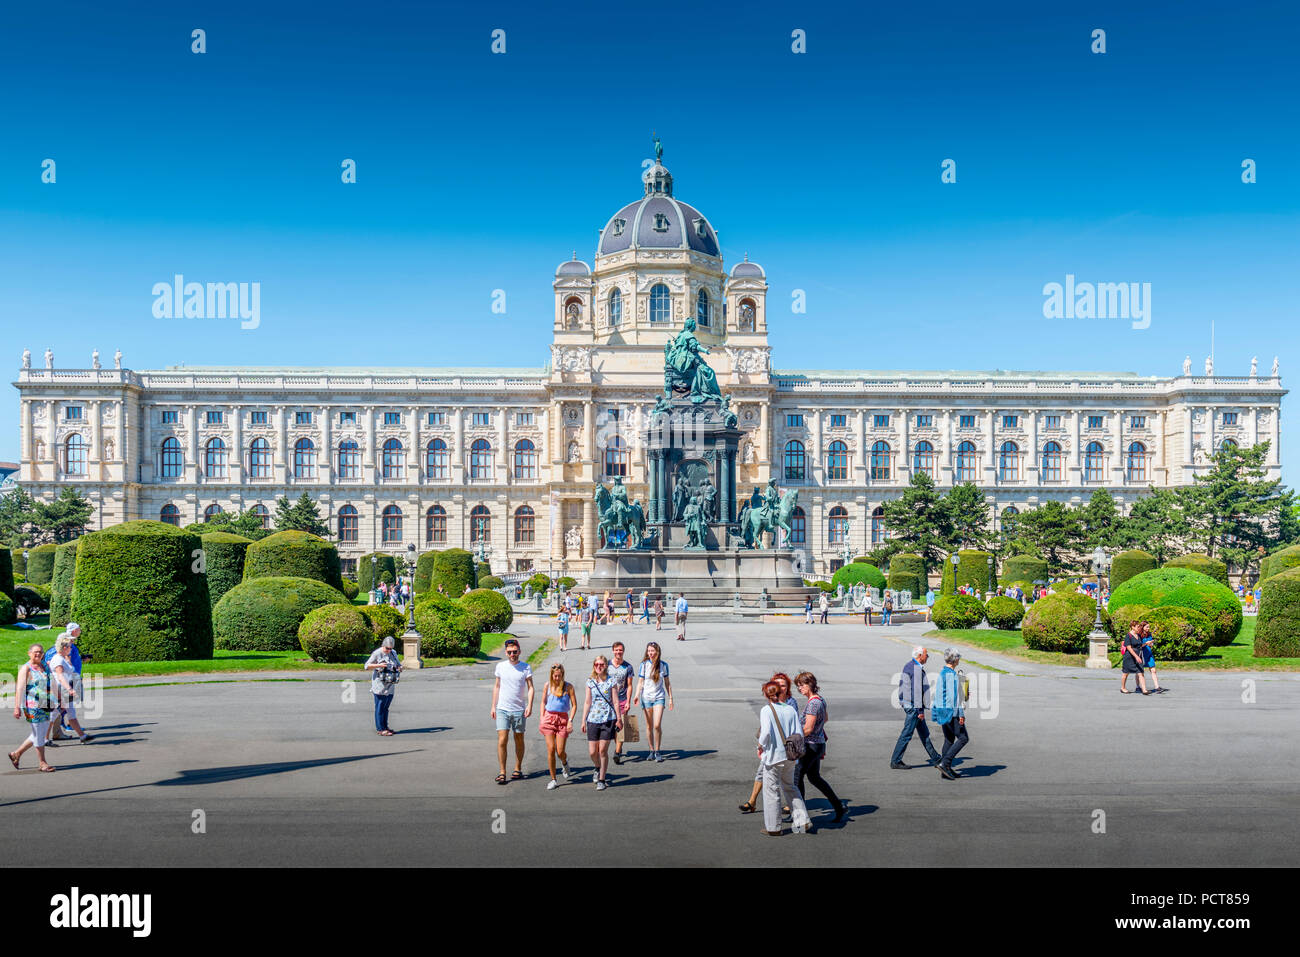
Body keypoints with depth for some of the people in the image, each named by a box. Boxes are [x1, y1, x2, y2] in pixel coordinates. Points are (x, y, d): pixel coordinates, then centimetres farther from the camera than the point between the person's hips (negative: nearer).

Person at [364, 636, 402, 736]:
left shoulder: (393, 653, 11)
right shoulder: (377, 653, -7)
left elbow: (399, 665, 17)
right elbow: (367, 666, -8)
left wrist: (400, 668, -7)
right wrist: (379, 665, -21)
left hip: (390, 686, 6)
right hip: (380, 686, -6)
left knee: (386, 707, 11)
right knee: (380, 708, -4)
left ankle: (385, 727, 18)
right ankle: (380, 729, -1)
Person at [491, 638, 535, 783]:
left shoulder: (525, 667, 0)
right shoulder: (500, 666, 5)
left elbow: (530, 687, -1)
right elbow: (497, 687, 13)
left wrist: (529, 705, -13)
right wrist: (493, 706, 10)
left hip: (519, 710, 0)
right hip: (502, 710, 0)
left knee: (519, 740, 8)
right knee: (502, 740, -9)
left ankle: (518, 769, 22)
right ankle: (502, 772, -4)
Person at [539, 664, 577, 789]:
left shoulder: (568, 687, -2)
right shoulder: (548, 685, 4)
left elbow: (574, 705, 0)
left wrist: (570, 720, -10)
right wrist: (542, 718, 6)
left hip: (563, 719, -1)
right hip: (549, 718, 1)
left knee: (560, 751, -5)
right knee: (550, 750, -6)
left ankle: (564, 762, 33)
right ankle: (553, 780, 4)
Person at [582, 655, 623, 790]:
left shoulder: (611, 681, 0)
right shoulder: (590, 682, 6)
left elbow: (615, 702, 2)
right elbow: (587, 702, 9)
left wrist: (619, 718, 0)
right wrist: (583, 720, 8)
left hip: (608, 719, -2)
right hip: (593, 719, 2)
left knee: (603, 750, -1)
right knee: (592, 752, 1)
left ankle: (601, 780, 11)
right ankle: (598, 769, 32)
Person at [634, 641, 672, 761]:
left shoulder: (663, 665, 0)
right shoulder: (644, 664, -2)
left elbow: (667, 682, 9)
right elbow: (640, 682, 0)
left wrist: (670, 698, 9)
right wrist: (637, 695, -14)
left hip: (659, 697, -1)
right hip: (646, 697, 1)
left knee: (657, 725, -11)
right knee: (649, 726, 7)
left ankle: (658, 751, 2)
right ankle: (652, 750, 20)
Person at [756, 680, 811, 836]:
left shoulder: (766, 710, -12)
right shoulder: (790, 709, 2)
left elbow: (766, 732, -23)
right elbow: (798, 734, 0)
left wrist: (760, 746, -7)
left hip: (773, 755, -5)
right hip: (790, 756, 5)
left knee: (771, 790, 7)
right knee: (789, 787, 22)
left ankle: (773, 828, 16)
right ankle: (802, 821, 19)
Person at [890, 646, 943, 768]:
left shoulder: (908, 666, 12)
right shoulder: (917, 669, -19)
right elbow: (917, 690, -22)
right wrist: (920, 710, -20)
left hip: (907, 702, 10)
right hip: (914, 706, -10)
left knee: (924, 733, 17)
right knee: (907, 734, -4)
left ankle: (935, 759, 27)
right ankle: (895, 762, 2)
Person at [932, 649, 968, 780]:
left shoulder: (941, 673, 12)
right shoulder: (951, 674, -17)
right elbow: (954, 696, -20)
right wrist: (961, 714, -19)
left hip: (942, 711, 9)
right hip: (952, 712, -9)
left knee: (949, 739, 12)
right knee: (963, 738, -4)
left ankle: (946, 770, 12)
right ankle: (945, 763, -10)